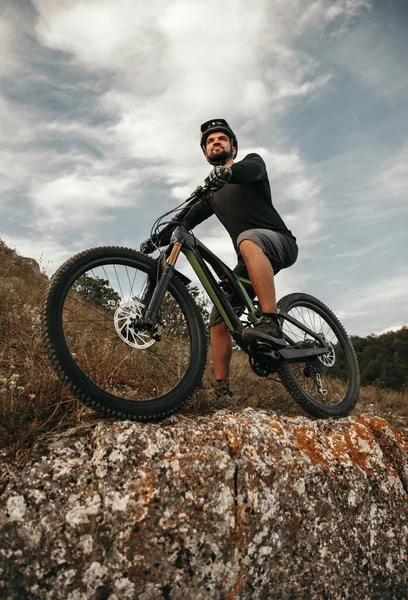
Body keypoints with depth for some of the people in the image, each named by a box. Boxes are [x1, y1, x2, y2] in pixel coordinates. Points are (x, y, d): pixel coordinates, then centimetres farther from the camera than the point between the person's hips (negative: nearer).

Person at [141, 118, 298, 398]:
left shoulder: (252, 160, 6)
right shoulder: (213, 192, 21)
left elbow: (250, 171, -20)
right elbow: (189, 218, 11)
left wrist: (227, 172, -42)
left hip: (280, 243, -6)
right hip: (251, 261, 6)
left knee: (248, 239, -40)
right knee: (218, 317, -5)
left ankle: (272, 324, -45)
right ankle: (221, 389, 2)